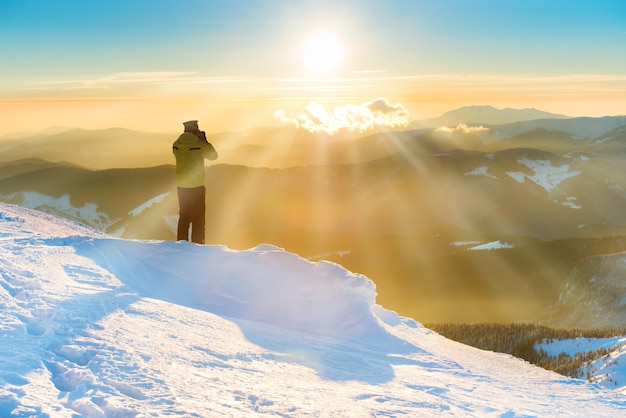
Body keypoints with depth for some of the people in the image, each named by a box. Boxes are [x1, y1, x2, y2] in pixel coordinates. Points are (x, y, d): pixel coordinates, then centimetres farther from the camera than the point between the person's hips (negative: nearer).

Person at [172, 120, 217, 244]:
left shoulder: (176, 144, 0)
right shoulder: (199, 144, -15)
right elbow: (213, 155, -1)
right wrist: (204, 140, 5)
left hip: (181, 186, 5)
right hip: (197, 186, -5)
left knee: (184, 217, 15)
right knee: (198, 218, 3)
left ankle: (181, 242, 17)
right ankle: (197, 244, 4)